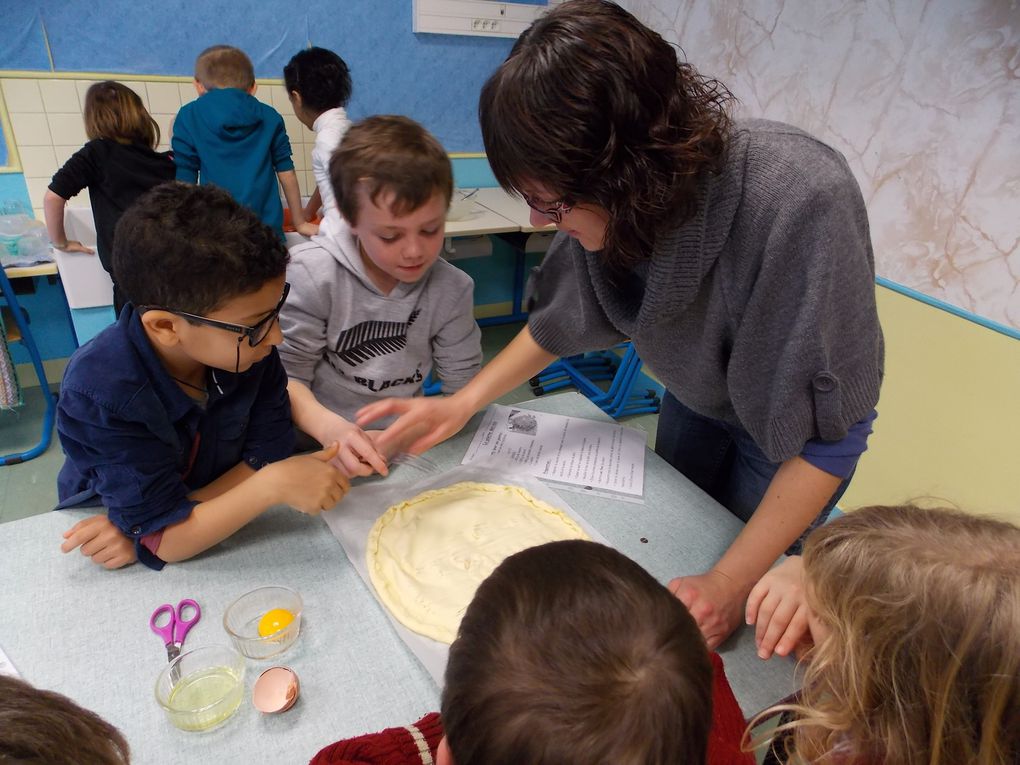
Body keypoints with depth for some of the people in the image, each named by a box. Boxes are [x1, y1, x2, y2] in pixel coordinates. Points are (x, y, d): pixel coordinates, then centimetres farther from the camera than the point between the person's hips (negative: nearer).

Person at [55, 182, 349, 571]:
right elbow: (164, 539, -26)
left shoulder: (248, 342, -18)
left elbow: (269, 456, -14)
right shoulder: (98, 395, -27)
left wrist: (152, 521, -22)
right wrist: (275, 485, -35)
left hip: (214, 520, 4)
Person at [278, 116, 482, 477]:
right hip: (315, 445, 0)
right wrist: (330, 428, -28)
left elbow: (463, 388, -1)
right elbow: (287, 371, -11)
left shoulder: (452, 289, -6)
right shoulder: (312, 274, -12)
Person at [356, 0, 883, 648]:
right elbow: (565, 317, -6)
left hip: (787, 415, -5)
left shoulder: (800, 201, -41)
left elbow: (828, 430, -33)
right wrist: (462, 404, -14)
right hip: (695, 396, 5)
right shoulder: (615, 202, -24)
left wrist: (732, 583, -33)